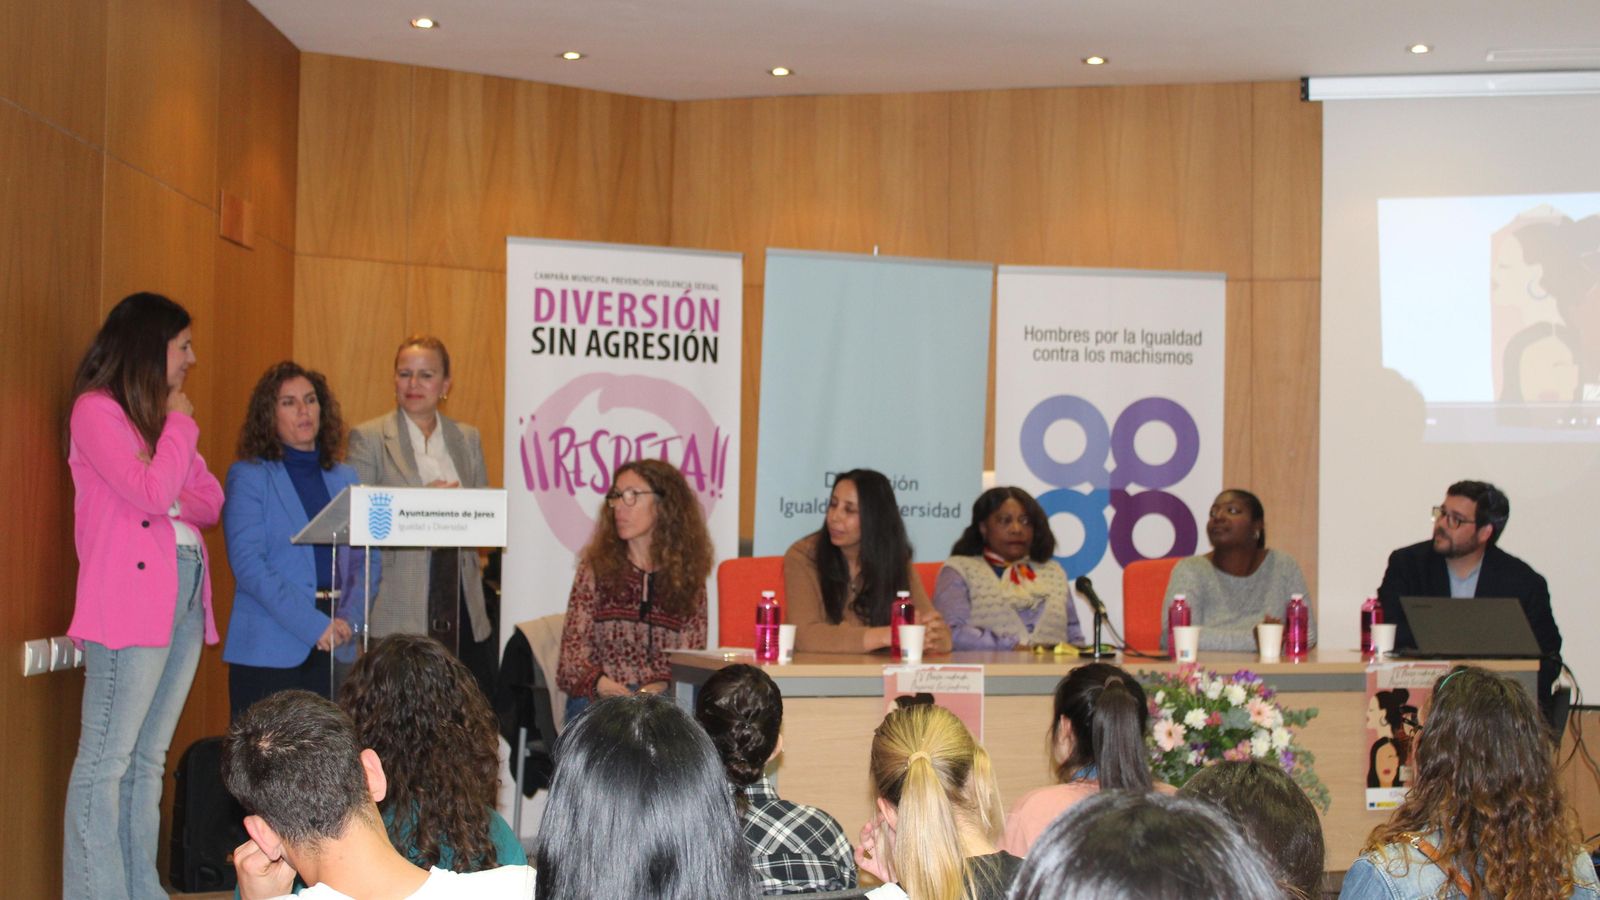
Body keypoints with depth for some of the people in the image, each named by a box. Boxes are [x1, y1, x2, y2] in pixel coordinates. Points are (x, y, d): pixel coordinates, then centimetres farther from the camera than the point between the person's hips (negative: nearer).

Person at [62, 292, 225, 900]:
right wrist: (180, 423, -3)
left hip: (185, 594, 9)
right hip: (129, 599, -8)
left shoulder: (162, 414, 21)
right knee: (105, 762, -7)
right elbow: (153, 494, -15)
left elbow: (211, 503, 15)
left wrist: (167, 492, -3)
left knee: (149, 760, 10)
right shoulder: (96, 410, -3)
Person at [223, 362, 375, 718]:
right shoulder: (248, 476, 1)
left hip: (336, 650, 4)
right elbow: (248, 564, -9)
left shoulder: (344, 479, 15)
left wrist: (349, 619, -7)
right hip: (268, 650, -4)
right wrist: (313, 625, -16)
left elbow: (366, 560, 12)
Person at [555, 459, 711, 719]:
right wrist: (598, 682, -20)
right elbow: (574, 641, 3)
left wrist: (661, 687, -18)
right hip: (595, 697, 0)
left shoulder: (688, 578, 11)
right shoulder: (596, 566, 10)